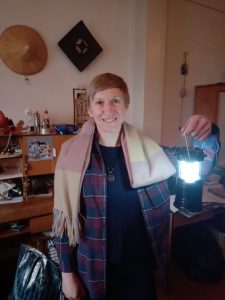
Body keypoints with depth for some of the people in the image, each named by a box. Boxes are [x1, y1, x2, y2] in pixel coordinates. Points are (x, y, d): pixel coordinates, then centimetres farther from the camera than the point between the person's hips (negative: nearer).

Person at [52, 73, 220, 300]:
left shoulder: (145, 149, -8)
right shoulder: (72, 153, -14)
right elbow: (64, 217, -8)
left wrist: (206, 137, -23)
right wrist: (67, 273, -2)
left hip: (139, 263, 2)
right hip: (92, 267, -1)